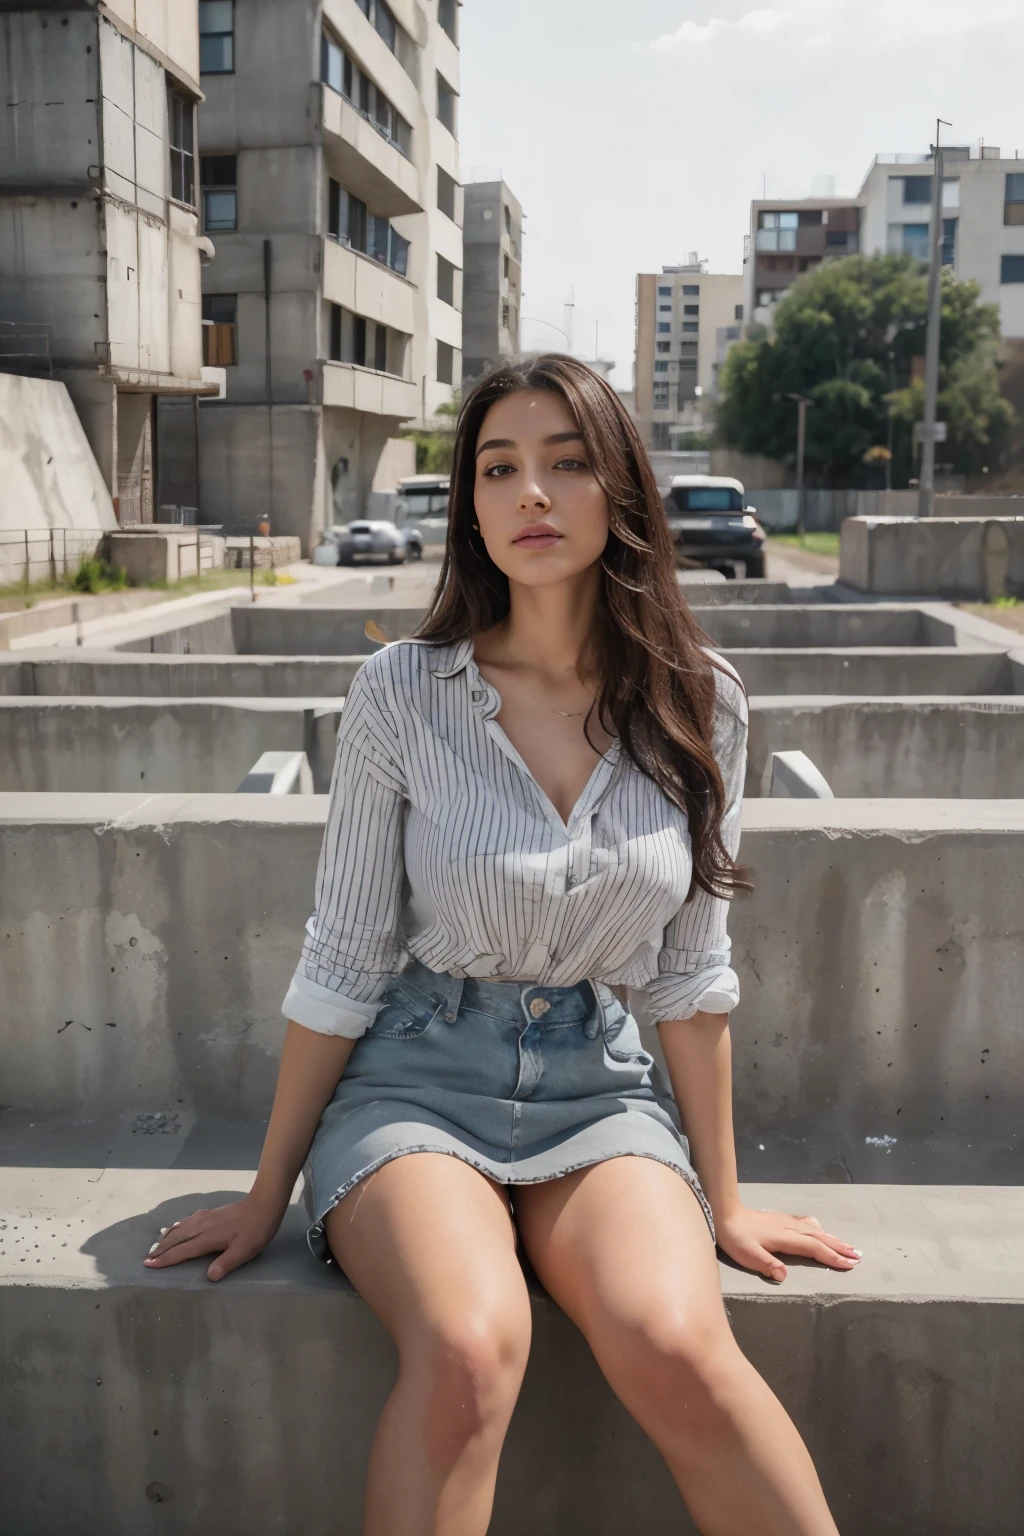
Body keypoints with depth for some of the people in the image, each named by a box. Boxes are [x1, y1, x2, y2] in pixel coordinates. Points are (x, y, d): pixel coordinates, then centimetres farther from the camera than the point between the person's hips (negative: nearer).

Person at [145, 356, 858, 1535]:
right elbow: (340, 964, -2)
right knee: (467, 1348, -31)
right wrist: (268, 1195, 2)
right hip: (417, 1081, -1)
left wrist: (722, 1200, 8)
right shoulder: (401, 693, -8)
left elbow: (691, 973, 4)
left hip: (598, 1086, 2)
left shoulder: (697, 704, -2)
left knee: (674, 1347, -27)